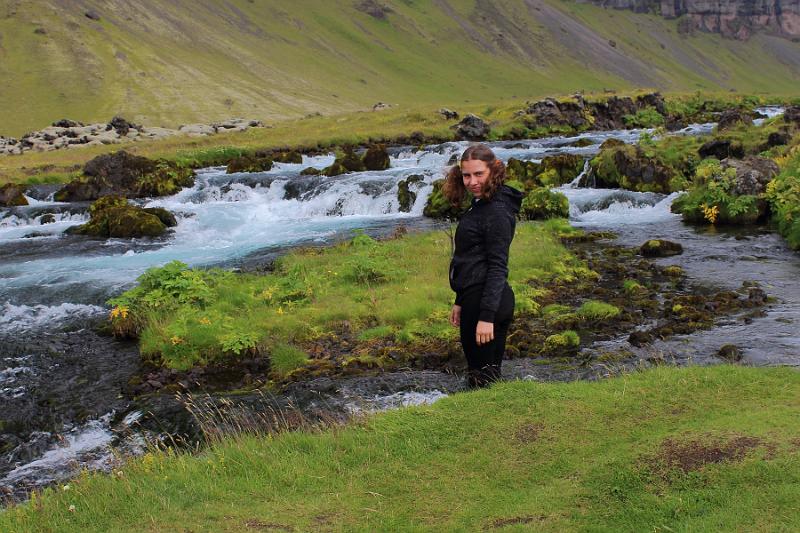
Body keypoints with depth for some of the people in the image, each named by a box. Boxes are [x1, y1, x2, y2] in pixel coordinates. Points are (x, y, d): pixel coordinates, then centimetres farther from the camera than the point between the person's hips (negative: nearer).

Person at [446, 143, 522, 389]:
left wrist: (487, 316, -23)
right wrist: (460, 302, 22)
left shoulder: (497, 211, -14)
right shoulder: (479, 205, 15)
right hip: (474, 298, 10)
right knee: (478, 375, 16)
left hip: (488, 301, -10)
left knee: (483, 378, -4)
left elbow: (498, 267, -19)